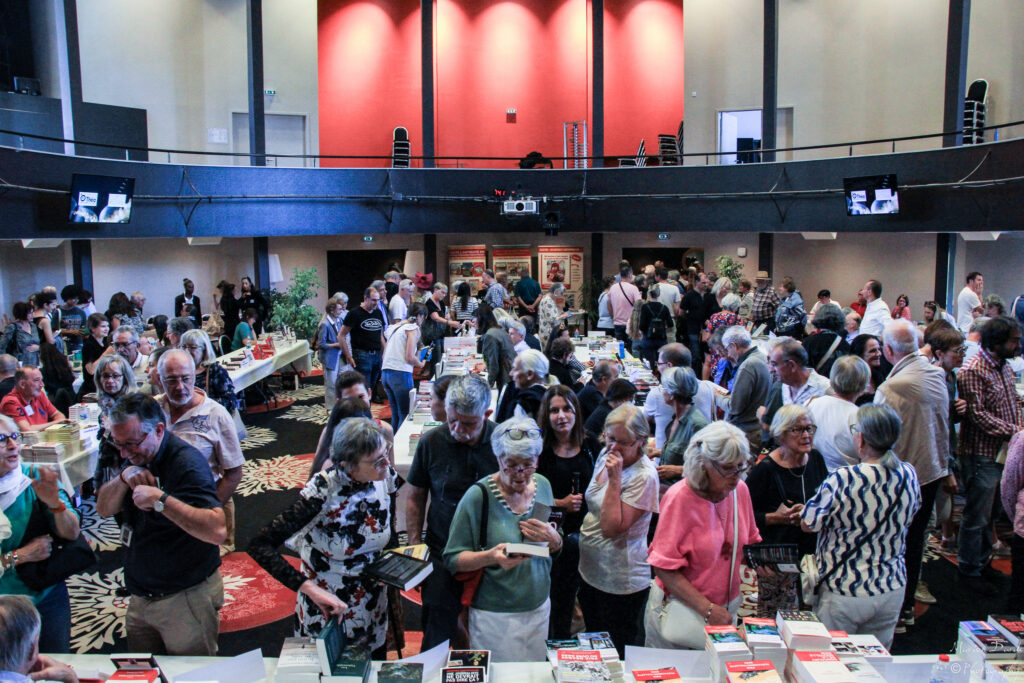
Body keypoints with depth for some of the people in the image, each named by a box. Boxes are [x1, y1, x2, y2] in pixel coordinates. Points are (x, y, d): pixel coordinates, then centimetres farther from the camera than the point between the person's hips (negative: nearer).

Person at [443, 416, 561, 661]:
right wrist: (491, 557, -30)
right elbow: (452, 559, -13)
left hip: (539, 608, 5)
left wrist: (554, 540, -11)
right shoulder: (478, 496, -17)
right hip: (494, 616, -5)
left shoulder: (542, 485, -1)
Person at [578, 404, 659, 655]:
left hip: (620, 583, -8)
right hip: (590, 571, 8)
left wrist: (614, 479, -28)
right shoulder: (606, 455, 1)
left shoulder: (644, 476, -22)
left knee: (616, 656, 9)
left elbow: (611, 528, -28)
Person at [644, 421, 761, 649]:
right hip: (680, 611, -5)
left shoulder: (740, 489, 0)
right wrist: (708, 609, -22)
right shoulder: (679, 498, -18)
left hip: (728, 609, 5)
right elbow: (664, 568, -19)